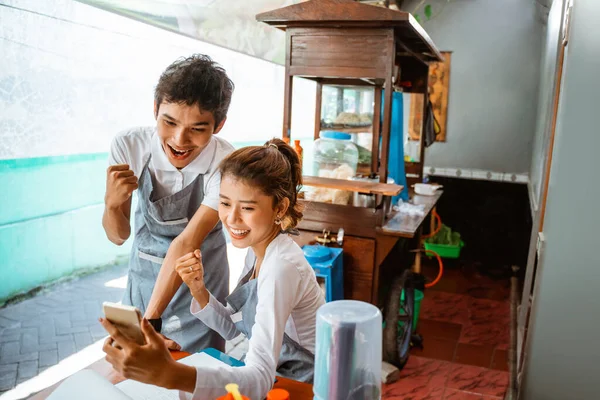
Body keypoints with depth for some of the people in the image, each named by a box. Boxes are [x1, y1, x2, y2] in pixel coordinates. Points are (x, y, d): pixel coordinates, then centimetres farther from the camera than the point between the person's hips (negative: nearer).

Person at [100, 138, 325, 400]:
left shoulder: (282, 266, -28)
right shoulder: (258, 248, -3)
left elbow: (260, 378, -36)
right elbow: (232, 328, 3)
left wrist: (169, 374, -49)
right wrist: (199, 291, -15)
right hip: (274, 378, 6)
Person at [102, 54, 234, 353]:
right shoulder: (128, 146, -19)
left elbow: (186, 244, -26)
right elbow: (118, 237, -10)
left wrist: (151, 320, -30)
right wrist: (112, 203, -31)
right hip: (143, 271, 3)